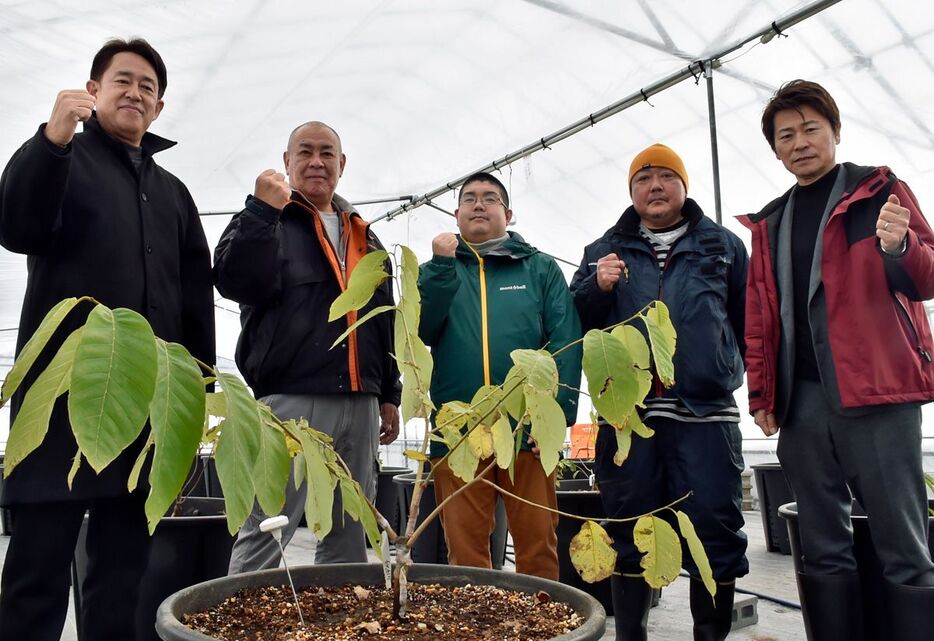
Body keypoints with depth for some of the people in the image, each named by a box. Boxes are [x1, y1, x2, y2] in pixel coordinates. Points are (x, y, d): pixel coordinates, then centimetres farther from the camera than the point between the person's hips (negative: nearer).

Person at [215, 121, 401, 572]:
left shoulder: (364, 236, 20)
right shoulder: (266, 219, 5)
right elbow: (235, 281, -14)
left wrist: (390, 395, 18)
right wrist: (264, 209, -17)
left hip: (359, 404, 6)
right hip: (291, 399, -5)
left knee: (349, 538, 14)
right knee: (264, 537, -3)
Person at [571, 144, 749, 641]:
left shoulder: (723, 245, 13)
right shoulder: (605, 250, 15)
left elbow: (749, 321, 10)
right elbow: (576, 323, 11)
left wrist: (736, 375, 0)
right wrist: (598, 288, -7)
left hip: (707, 413, 0)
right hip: (627, 412, 1)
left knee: (714, 531, 2)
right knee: (628, 532, 8)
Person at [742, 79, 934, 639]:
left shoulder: (880, 191, 7)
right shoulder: (769, 223, 17)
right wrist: (761, 394, 10)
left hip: (876, 390, -4)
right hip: (802, 400, 4)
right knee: (825, 552, 8)